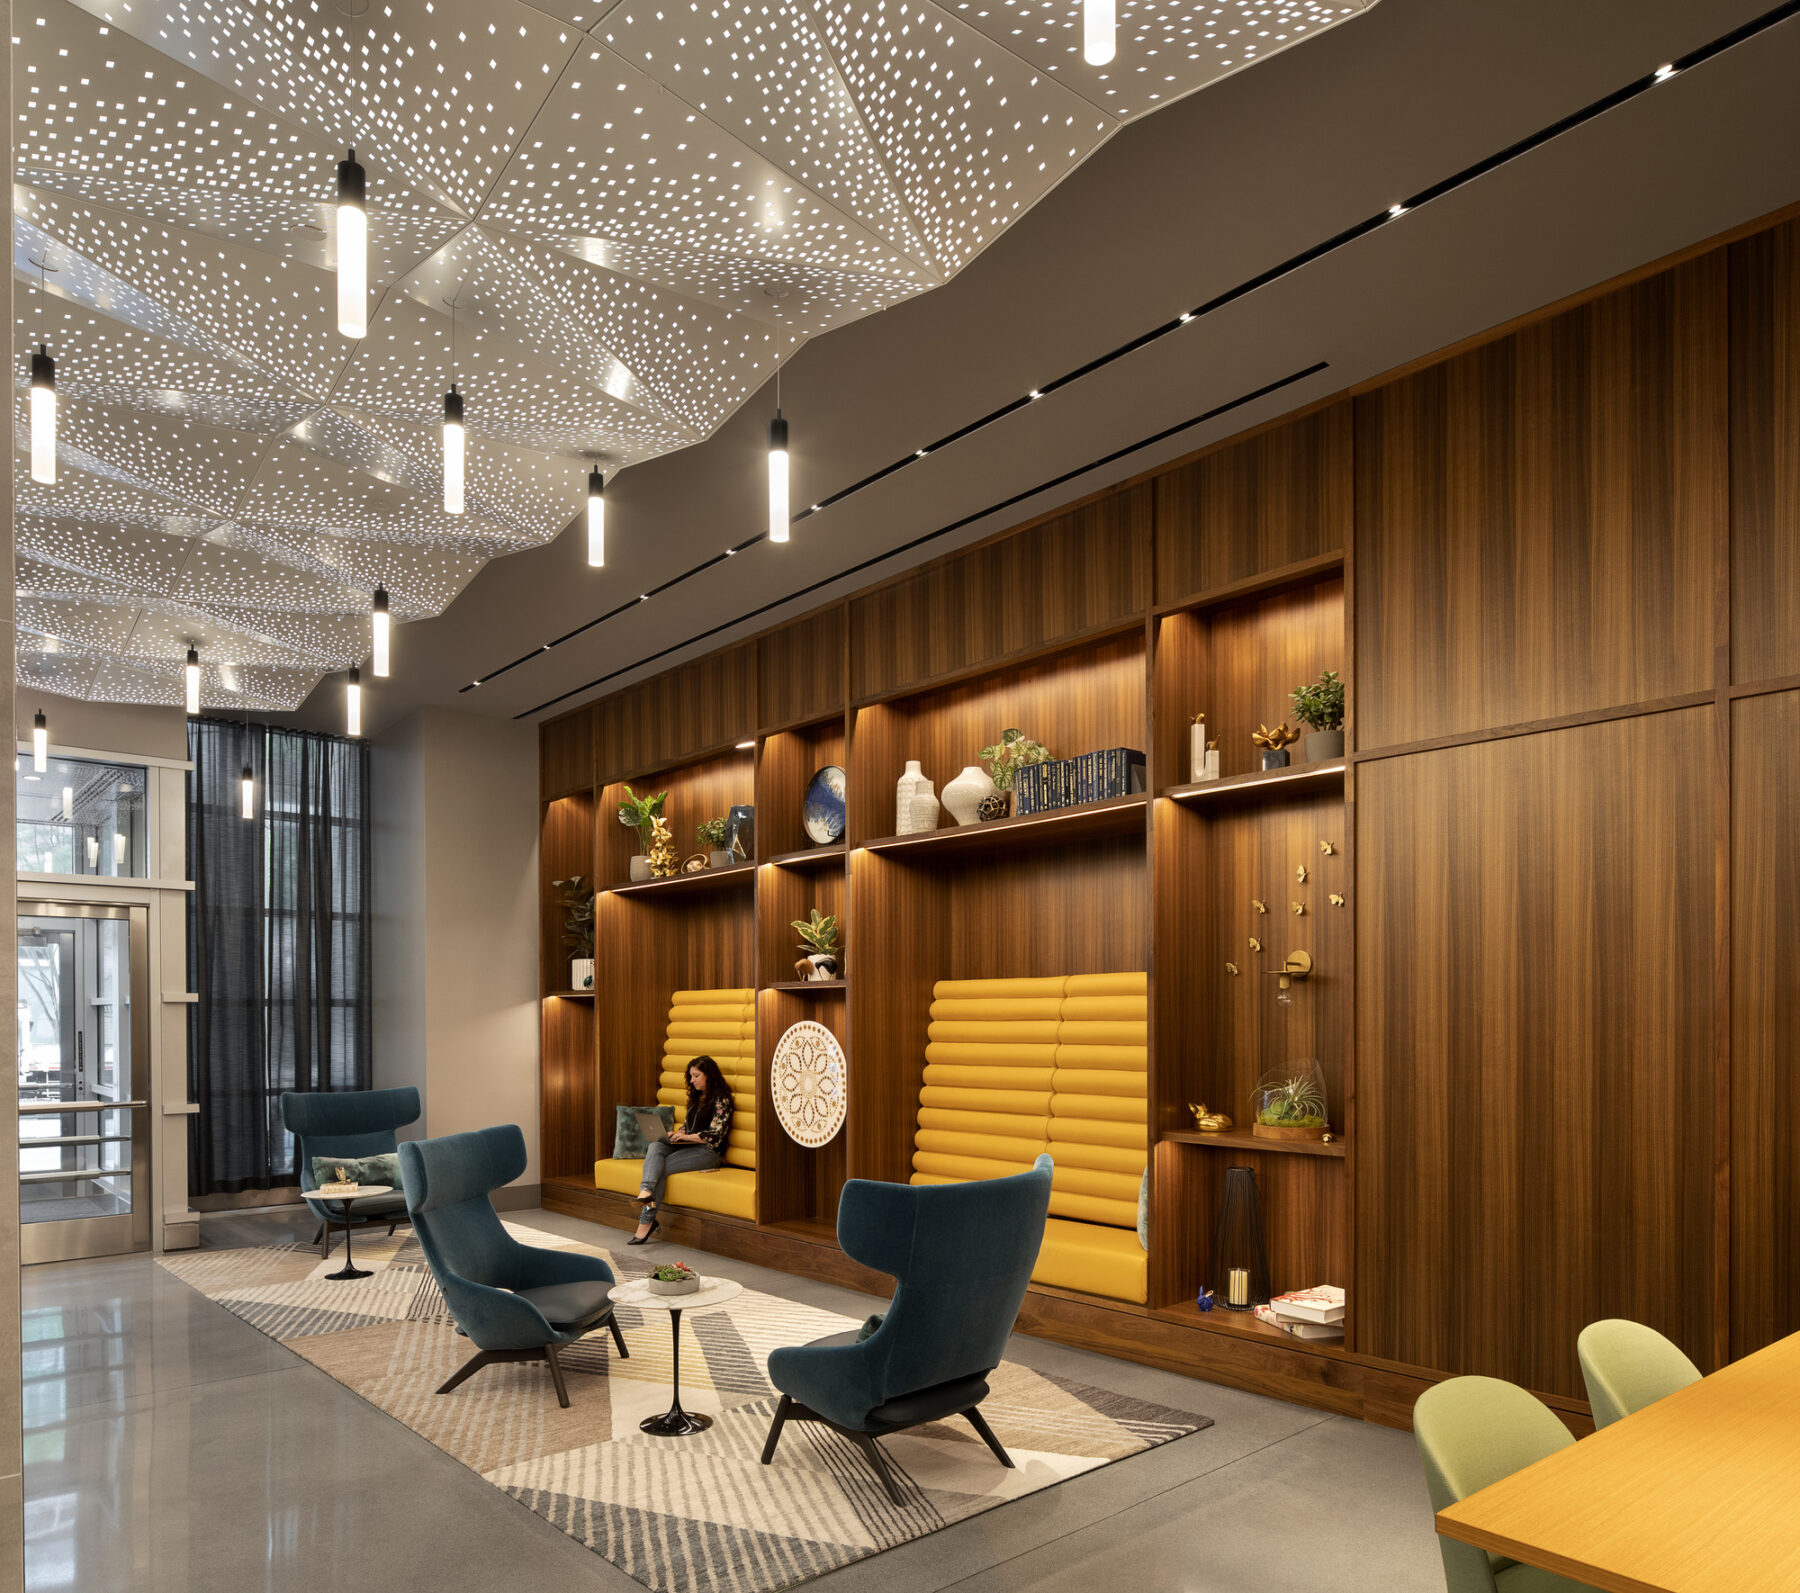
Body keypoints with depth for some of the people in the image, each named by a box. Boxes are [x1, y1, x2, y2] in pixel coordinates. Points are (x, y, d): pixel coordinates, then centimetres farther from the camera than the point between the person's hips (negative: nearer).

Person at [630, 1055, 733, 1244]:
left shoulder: (721, 1099, -6)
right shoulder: (696, 1097, 20)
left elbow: (715, 1135, -13)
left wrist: (685, 1136, -12)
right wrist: (676, 1135, 4)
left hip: (709, 1151, -8)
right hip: (688, 1145, 8)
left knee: (662, 1167, -24)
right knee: (656, 1146, -23)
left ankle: (647, 1221, -24)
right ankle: (647, 1191, -46)